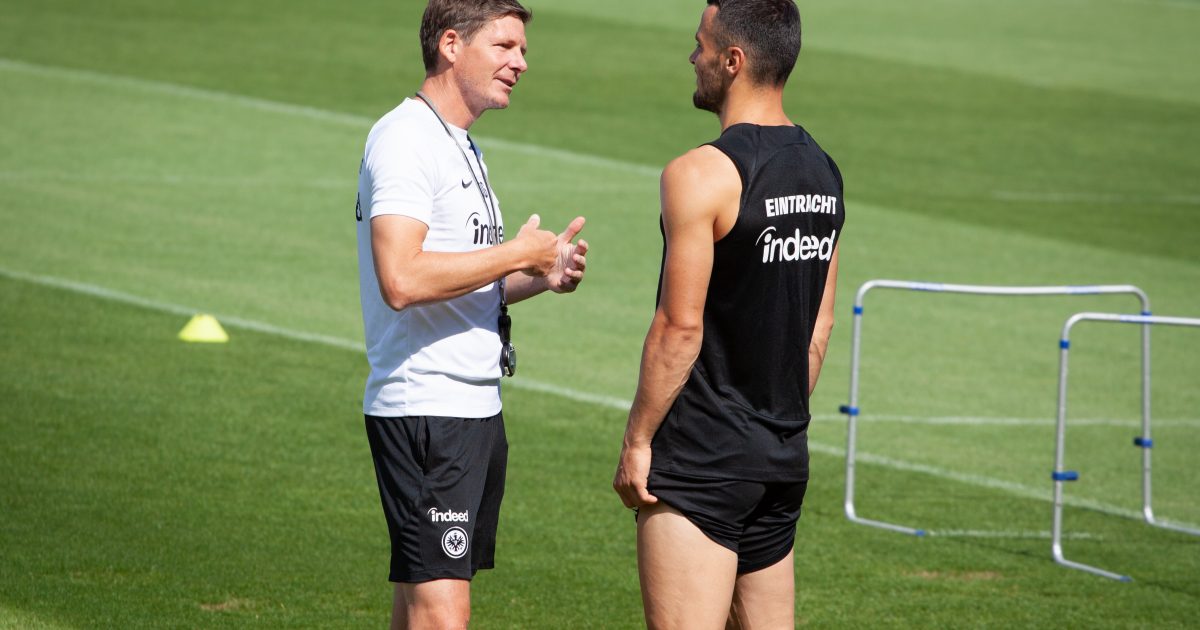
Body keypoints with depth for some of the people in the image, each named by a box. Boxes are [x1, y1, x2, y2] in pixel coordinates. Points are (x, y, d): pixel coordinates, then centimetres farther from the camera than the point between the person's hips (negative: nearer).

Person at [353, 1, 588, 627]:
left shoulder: (461, 147, 19)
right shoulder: (405, 140, -13)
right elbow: (402, 280, -26)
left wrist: (540, 277, 8)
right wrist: (518, 254, -16)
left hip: (476, 410, 10)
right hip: (425, 410, -10)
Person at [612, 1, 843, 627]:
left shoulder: (701, 174, -15)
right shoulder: (823, 173, 10)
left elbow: (680, 327, -17)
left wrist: (636, 440, -10)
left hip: (701, 461, -8)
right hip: (784, 458, 8)